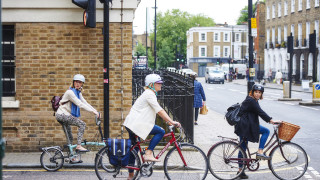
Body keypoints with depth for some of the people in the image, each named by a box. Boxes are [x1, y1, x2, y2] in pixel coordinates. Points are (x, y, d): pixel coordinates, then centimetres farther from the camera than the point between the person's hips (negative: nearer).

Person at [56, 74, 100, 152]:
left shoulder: (78, 93, 13)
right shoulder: (70, 92, -16)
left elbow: (85, 103, 10)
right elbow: (80, 104, -23)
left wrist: (95, 111, -1)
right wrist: (92, 111, -25)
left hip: (65, 116, 10)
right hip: (62, 115, -10)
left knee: (70, 138, 13)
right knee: (82, 124, -19)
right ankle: (78, 146, -21)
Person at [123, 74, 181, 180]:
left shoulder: (151, 94, 19)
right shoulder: (149, 94, -13)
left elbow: (159, 111, 20)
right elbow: (159, 110, -19)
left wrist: (168, 121, 13)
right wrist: (171, 122, -20)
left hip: (132, 124, 11)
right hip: (137, 124, -11)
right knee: (160, 132, -12)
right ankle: (148, 154, -12)